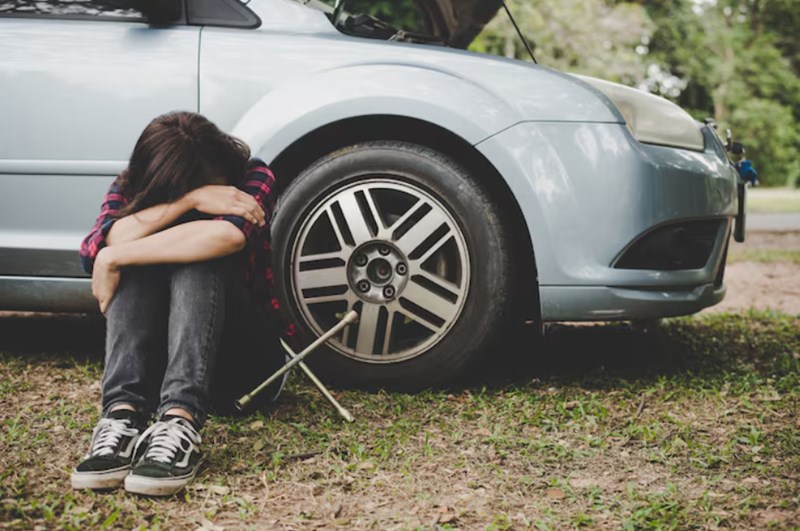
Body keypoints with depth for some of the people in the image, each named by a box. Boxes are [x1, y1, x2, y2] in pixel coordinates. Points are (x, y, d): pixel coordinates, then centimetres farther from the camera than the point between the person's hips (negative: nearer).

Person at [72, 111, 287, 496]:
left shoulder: (252, 179, -9)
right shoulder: (131, 189, -3)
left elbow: (228, 236, -32)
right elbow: (98, 247, -25)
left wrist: (115, 258, -28)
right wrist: (190, 200, -32)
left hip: (242, 362, -2)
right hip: (156, 361, 2)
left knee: (199, 257, -30)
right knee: (136, 258, -25)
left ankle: (180, 423, -46)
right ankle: (123, 414, -41)